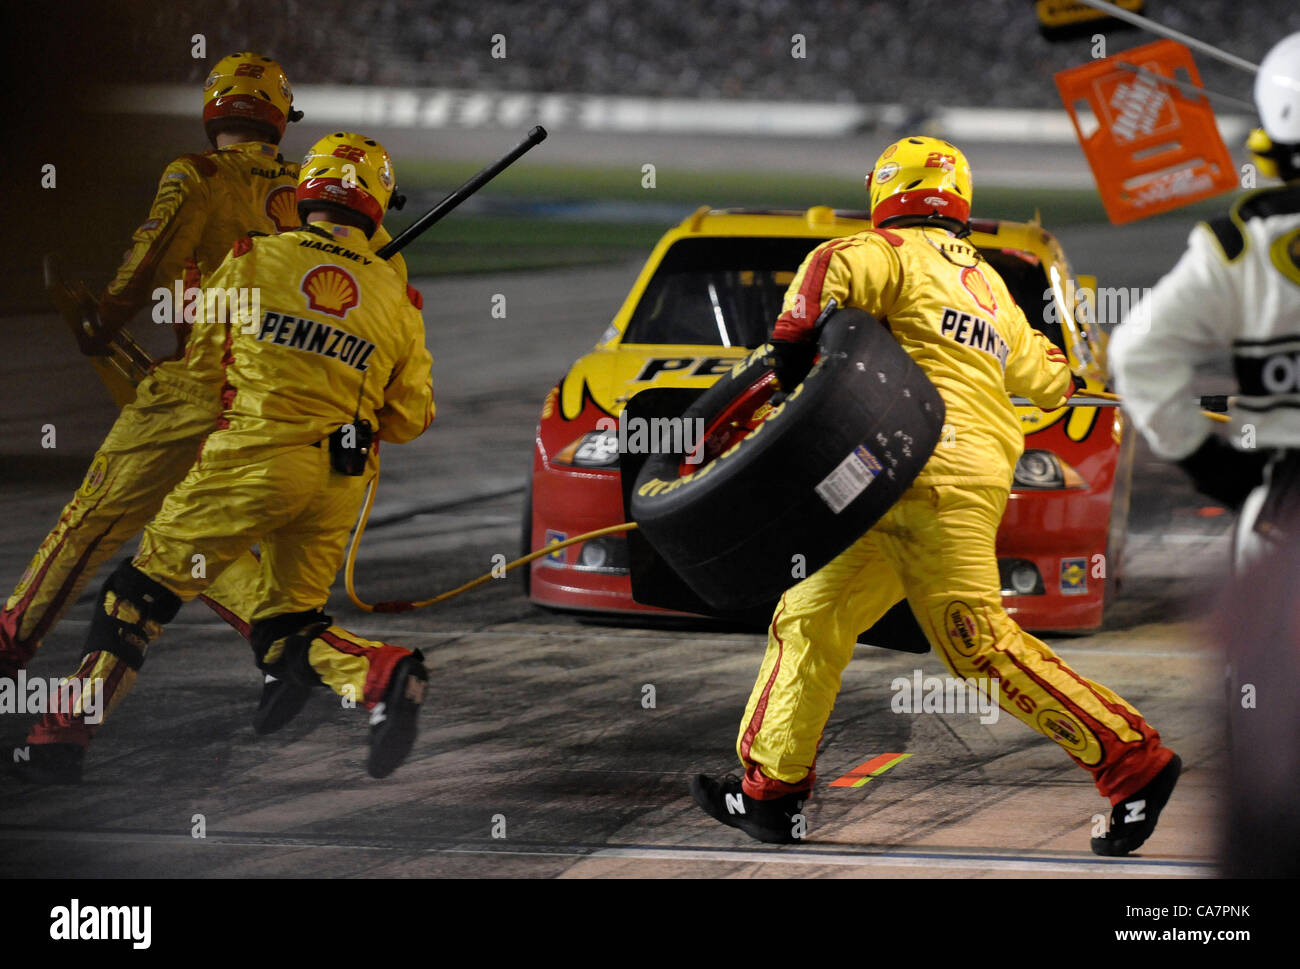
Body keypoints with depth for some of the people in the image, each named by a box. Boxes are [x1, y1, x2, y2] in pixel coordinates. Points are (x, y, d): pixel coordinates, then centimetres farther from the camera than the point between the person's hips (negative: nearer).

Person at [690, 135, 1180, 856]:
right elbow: (1039, 376, 38)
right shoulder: (989, 285, 25)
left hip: (936, 471, -9)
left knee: (975, 641, -13)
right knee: (810, 618, 10)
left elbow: (835, 267, -21)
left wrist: (792, 344, -12)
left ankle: (1132, 760, -13)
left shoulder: (899, 252, 1)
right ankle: (772, 790, 11)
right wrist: (1062, 374, 60)